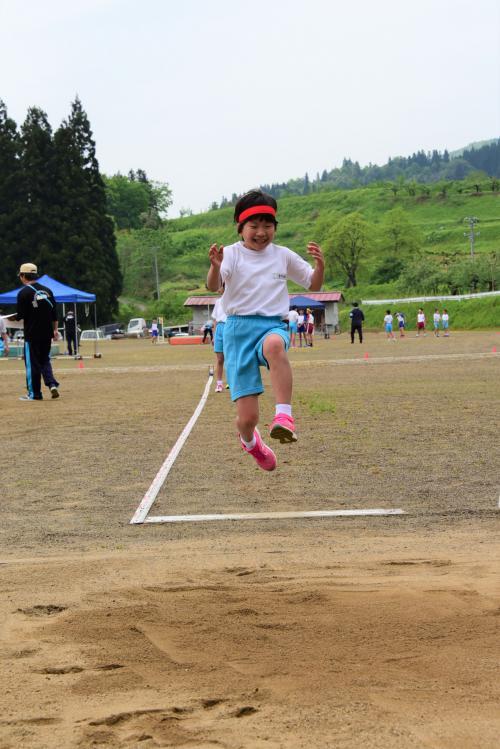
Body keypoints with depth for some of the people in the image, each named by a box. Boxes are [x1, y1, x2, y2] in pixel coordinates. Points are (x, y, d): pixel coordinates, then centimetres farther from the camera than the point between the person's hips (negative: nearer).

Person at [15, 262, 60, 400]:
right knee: (45, 360, 17)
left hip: (32, 334, -5)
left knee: (32, 363, 4)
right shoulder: (47, 290, 7)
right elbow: (54, 313, 7)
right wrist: (55, 330, 13)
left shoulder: (24, 292, -10)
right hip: (47, 333, 5)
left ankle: (34, 393, 8)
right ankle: (52, 384, -2)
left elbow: (20, 315, -11)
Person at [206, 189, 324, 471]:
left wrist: (320, 266, -5)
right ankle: (250, 441, 31)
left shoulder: (283, 256, 11)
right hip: (239, 327, -1)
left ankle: (284, 416, -43)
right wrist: (215, 267, -39)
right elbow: (213, 286, -16)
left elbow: (314, 286, 17)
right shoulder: (232, 254, 1)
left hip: (274, 326, 1)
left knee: (274, 344, -42)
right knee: (247, 416, -6)